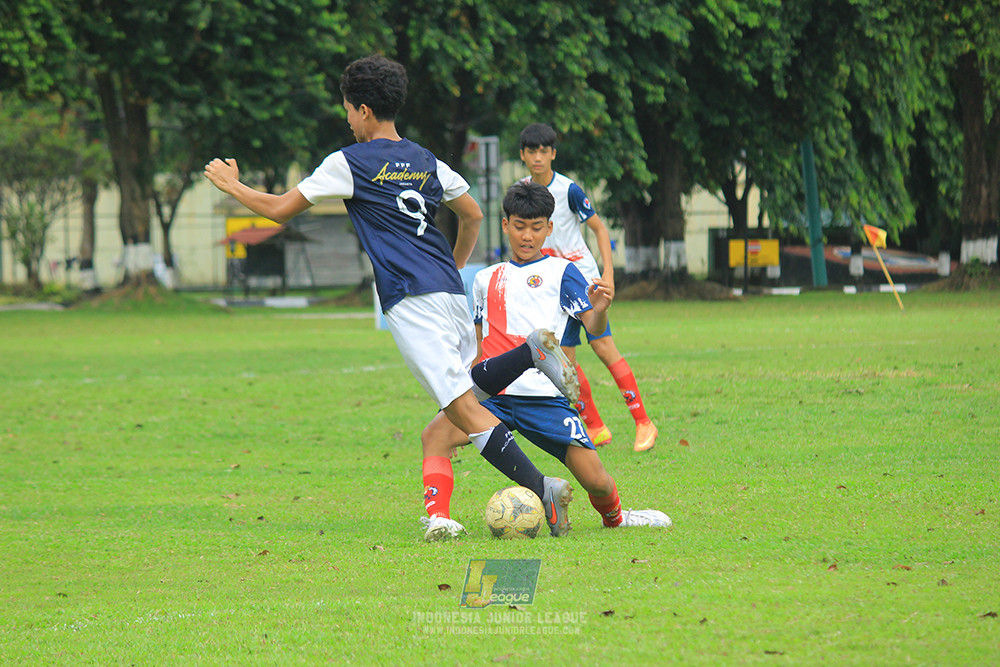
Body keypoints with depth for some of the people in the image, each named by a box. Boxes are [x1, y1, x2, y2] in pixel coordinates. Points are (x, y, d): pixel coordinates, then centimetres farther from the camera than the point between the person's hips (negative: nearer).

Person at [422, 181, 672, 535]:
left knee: (595, 480, -11)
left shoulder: (560, 271, 8)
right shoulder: (487, 279, 22)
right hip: (492, 393, 3)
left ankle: (614, 516, 23)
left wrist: (599, 310, -24)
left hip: (543, 394, -3)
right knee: (435, 435, -25)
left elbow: (594, 328, -2)